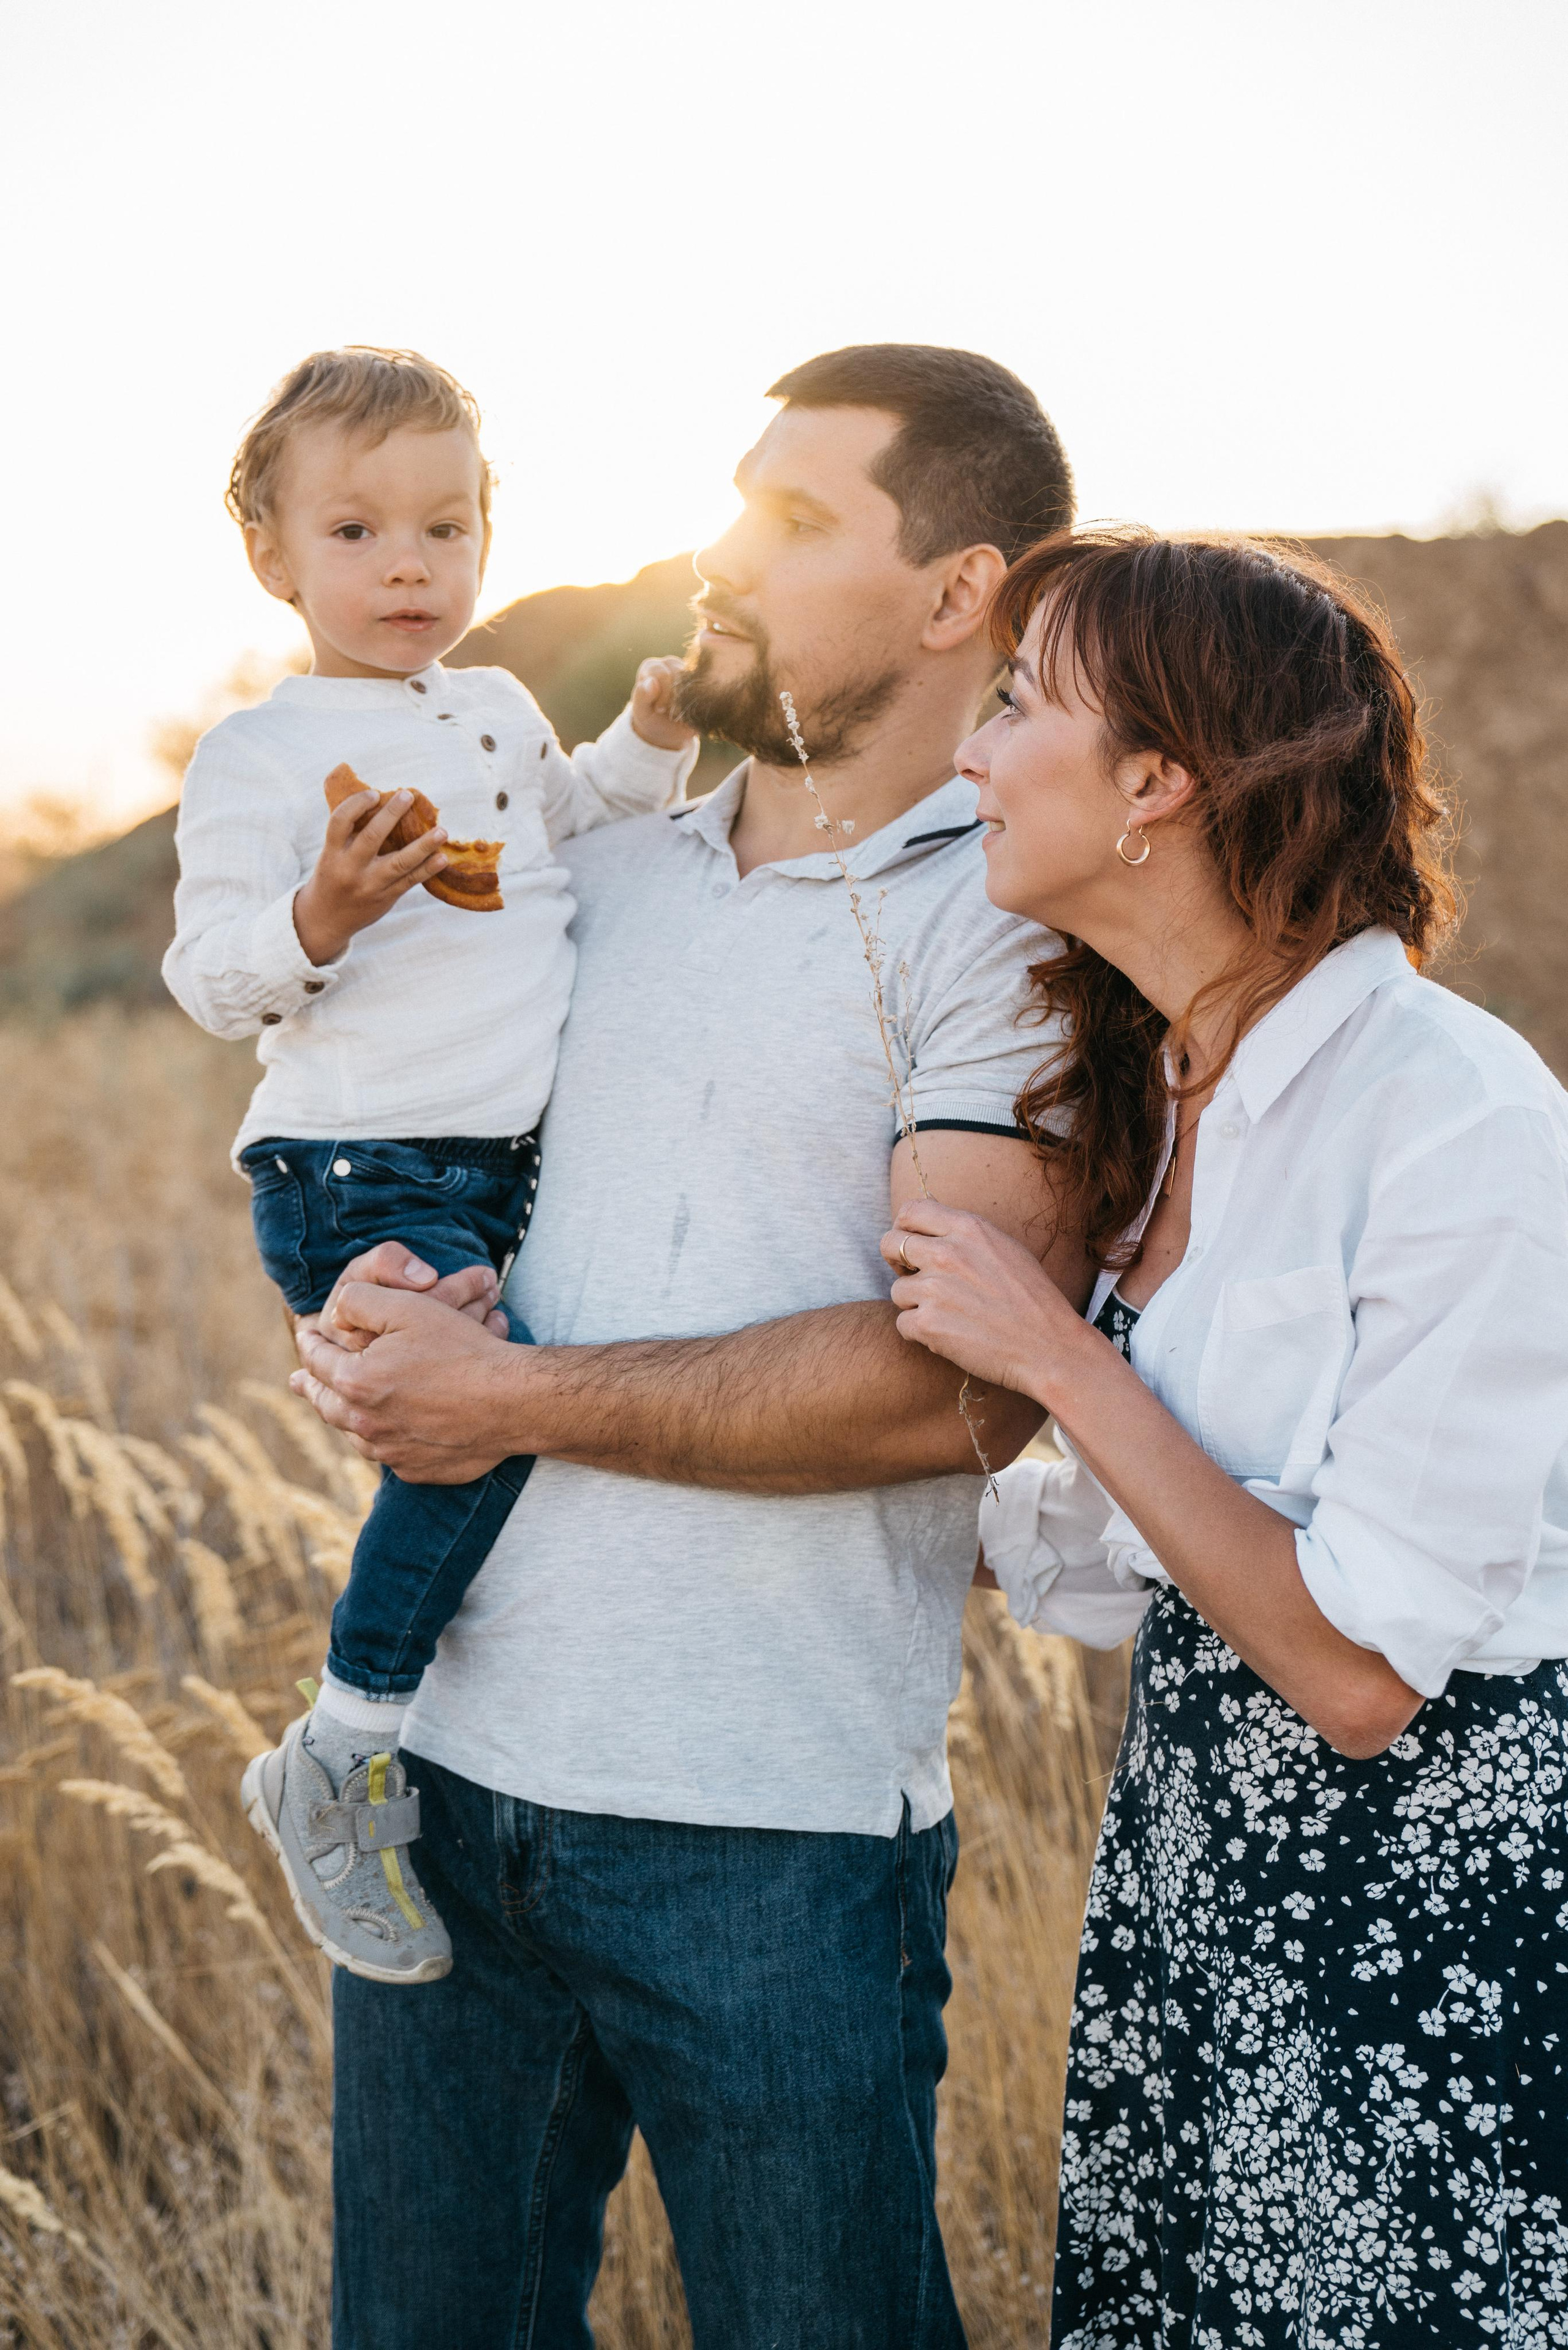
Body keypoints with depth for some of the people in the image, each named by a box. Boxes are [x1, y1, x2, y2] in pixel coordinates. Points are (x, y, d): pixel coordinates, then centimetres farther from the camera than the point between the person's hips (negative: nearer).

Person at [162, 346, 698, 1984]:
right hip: (355, 1173, -8)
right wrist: (320, 918, -30)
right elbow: (210, 981, -11)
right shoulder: (257, 757, -6)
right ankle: (335, 1761, -12)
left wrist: (650, 739, 17)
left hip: (517, 1165, 8)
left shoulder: (499, 711, 14)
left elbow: (561, 823, 34)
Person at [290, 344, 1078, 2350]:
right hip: (448, 1754, 6)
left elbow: (953, 1390, -19)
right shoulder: (604, 869, 11)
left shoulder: (1011, 924, -9)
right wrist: (388, 1291, -1)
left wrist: (520, 1397, -15)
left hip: (772, 1828, -6)